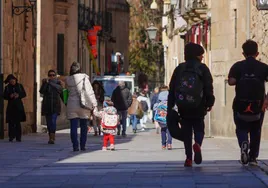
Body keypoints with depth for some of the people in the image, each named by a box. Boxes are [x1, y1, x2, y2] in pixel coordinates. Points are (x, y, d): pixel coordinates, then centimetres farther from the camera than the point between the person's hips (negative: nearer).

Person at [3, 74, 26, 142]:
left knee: (18, 122, -3)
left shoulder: (19, 86, 7)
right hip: (11, 106, 0)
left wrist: (18, 95, -11)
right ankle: (11, 137, -4)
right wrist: (10, 96, -14)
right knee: (11, 122, -6)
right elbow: (4, 96, 5)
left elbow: (24, 94, 8)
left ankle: (18, 137, 0)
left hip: (18, 106, 0)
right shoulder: (7, 87, 7)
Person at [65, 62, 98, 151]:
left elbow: (68, 90, 9)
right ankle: (82, 146, 11)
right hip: (83, 106, -1)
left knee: (73, 127, 2)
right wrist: (94, 104, -7)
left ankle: (75, 146, -6)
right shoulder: (84, 78, -6)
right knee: (83, 127, 11)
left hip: (71, 106, 1)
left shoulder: (68, 80, 2)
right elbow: (90, 92, -8)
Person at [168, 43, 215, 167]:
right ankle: (197, 144, -21)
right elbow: (208, 88, -6)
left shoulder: (179, 69, 7)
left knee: (186, 131, 10)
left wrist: (169, 108, 9)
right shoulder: (203, 69, -2)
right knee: (199, 128, 12)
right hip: (198, 108, -2)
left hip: (183, 108, 2)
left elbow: (171, 90, 6)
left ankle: (189, 158, 1)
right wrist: (210, 103, 6)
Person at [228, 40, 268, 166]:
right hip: (258, 106, 1)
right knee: (256, 132, 16)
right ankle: (253, 158, 15)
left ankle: (243, 143, -20)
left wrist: (240, 80, 7)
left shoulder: (238, 66, -2)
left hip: (241, 106, -1)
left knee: (241, 129, 12)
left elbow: (231, 81, -14)